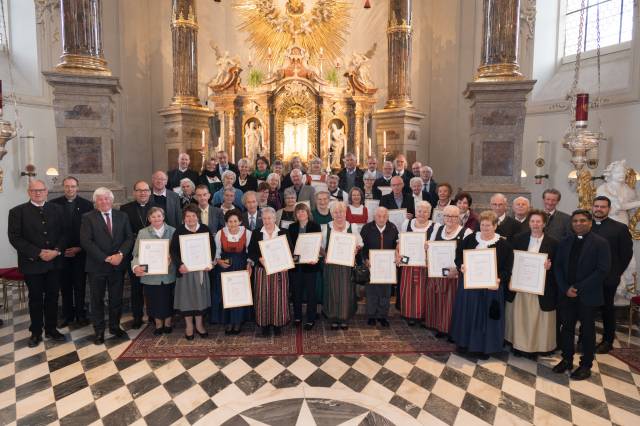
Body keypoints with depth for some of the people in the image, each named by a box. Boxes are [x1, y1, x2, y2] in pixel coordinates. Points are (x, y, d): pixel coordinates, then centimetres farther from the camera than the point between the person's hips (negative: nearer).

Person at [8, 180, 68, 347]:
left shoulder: (57, 209, 5)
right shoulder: (17, 211, -4)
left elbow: (64, 232, 4)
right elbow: (15, 238, -10)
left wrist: (57, 250, -13)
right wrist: (39, 253, -17)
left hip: (54, 262, 2)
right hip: (32, 263, -2)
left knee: (52, 296, 11)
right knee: (35, 298, 10)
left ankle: (51, 329, 26)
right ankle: (36, 332, 24)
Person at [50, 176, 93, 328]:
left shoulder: (86, 204, 0)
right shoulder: (54, 204, 2)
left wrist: (79, 248, -6)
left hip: (80, 251, -1)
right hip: (61, 251, 1)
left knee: (80, 285, 5)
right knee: (65, 285, 8)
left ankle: (80, 314, 16)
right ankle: (67, 315, 19)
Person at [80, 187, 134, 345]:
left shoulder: (122, 216, 6)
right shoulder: (88, 218, -2)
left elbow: (129, 238, 2)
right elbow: (86, 242, -11)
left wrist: (120, 254, -15)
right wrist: (106, 258, -16)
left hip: (118, 265, 2)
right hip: (97, 265, -2)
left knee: (116, 298, 11)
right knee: (97, 300, 9)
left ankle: (115, 326, 28)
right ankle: (99, 331, 22)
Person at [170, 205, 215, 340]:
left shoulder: (205, 229, 1)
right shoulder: (179, 231, -3)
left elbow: (212, 247, 3)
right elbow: (173, 250, -6)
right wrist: (179, 265, -19)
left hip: (201, 268, 2)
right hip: (185, 269, -2)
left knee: (201, 295, 9)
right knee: (187, 295, 5)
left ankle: (199, 324, 22)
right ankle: (189, 325, 19)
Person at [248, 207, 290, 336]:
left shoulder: (283, 233, 3)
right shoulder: (256, 234, 5)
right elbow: (251, 252, 3)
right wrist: (259, 259, -16)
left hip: (279, 270, 0)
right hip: (262, 271, 0)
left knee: (279, 297, 3)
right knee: (263, 297, 2)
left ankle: (278, 324, 18)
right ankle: (264, 325, 15)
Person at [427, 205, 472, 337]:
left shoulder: (466, 232, -7)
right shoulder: (437, 230, 11)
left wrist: (456, 268, -24)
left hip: (455, 275, -5)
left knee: (452, 302, -1)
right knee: (437, 301, 8)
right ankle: (440, 326, 23)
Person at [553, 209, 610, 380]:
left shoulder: (600, 243, -7)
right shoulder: (565, 242, 6)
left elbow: (603, 270, -13)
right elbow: (557, 266, 5)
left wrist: (578, 288, -16)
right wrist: (565, 288, -8)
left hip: (588, 295, -4)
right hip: (566, 294, 4)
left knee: (588, 330, 9)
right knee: (566, 327, 11)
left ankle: (586, 365, 22)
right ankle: (567, 360, 25)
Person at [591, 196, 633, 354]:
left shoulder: (620, 228, -3)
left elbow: (627, 253, 0)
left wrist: (617, 273, -2)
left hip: (608, 278, -2)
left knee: (607, 309, 10)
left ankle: (607, 341, 23)